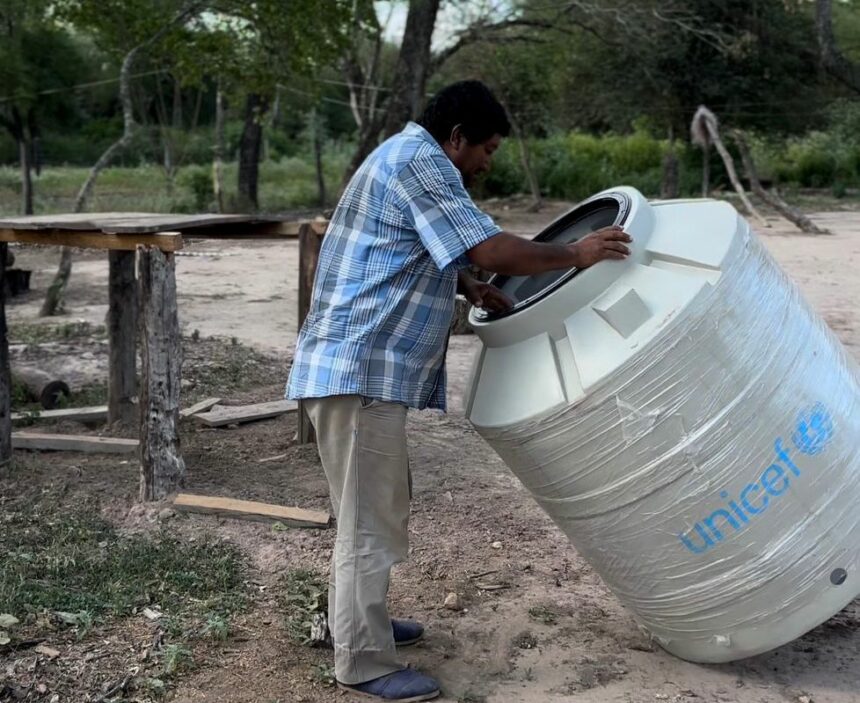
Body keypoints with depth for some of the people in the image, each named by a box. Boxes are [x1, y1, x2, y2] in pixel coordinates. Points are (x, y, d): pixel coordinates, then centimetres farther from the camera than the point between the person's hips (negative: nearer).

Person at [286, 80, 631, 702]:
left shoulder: (405, 157, 20)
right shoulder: (419, 163, -13)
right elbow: (493, 250, -18)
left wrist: (469, 288, 15)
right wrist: (575, 255, -5)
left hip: (367, 367, 11)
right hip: (359, 369, -11)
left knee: (386, 499, 20)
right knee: (370, 516, -5)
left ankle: (359, 621, 34)